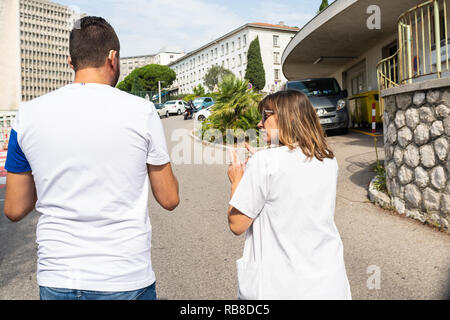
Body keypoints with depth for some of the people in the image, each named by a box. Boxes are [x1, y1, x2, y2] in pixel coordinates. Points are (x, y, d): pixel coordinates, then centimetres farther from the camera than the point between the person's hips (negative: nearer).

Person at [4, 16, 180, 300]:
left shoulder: (29, 115, -4)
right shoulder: (142, 111, -10)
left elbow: (15, 210, 4)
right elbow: (170, 199, -3)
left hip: (56, 280, 3)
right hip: (126, 280, -2)